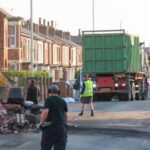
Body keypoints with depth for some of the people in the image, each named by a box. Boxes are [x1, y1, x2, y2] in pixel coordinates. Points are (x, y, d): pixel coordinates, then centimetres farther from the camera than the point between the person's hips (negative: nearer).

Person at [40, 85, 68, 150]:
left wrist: (42, 123, -8)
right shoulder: (63, 101, 12)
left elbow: (45, 112, -17)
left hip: (50, 127, -4)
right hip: (62, 128, 4)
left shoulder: (49, 99, -4)